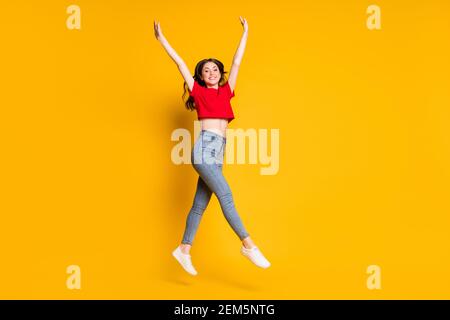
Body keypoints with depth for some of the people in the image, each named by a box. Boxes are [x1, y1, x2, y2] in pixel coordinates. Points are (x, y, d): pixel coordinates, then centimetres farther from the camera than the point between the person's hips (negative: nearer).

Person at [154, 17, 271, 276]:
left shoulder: (226, 91, 20)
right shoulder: (198, 91, 9)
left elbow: (237, 62, 26)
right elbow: (180, 62, 12)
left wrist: (245, 32, 32)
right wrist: (161, 39, 16)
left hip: (218, 152, 5)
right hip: (204, 148, -5)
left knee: (200, 204, 6)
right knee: (226, 195, -13)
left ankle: (184, 250, 14)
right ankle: (248, 244, -9)